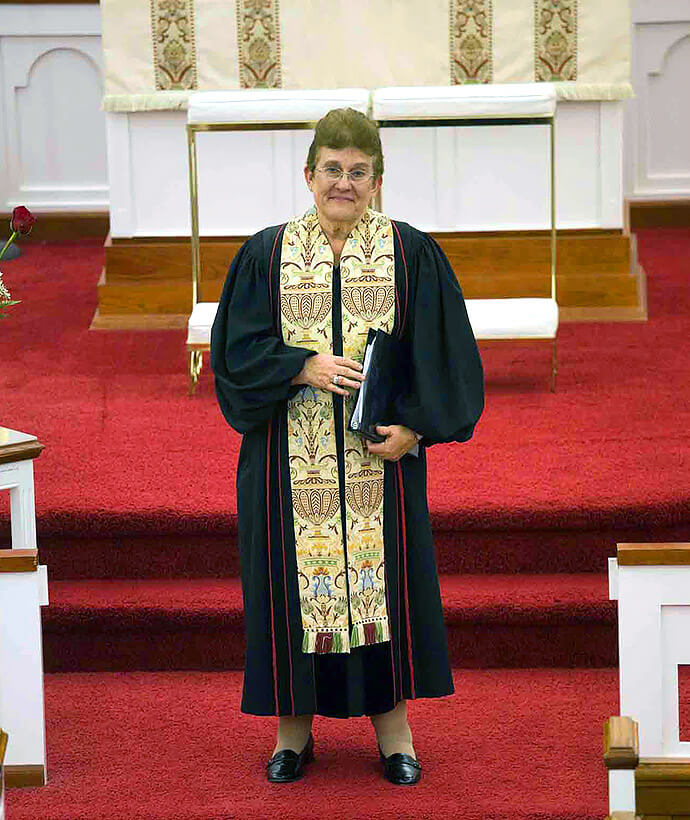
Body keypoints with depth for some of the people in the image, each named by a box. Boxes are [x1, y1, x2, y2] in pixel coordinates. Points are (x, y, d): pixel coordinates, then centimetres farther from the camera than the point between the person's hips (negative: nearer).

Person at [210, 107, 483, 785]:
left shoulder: (412, 255, 2)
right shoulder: (266, 256, 3)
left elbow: (439, 353, 0)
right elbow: (237, 349, 0)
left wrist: (412, 425, -12)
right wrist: (305, 367, -15)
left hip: (380, 452, 0)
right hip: (291, 458, 0)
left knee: (384, 577, 2)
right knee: (295, 577, 3)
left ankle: (392, 726, 14)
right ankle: (294, 727, 16)